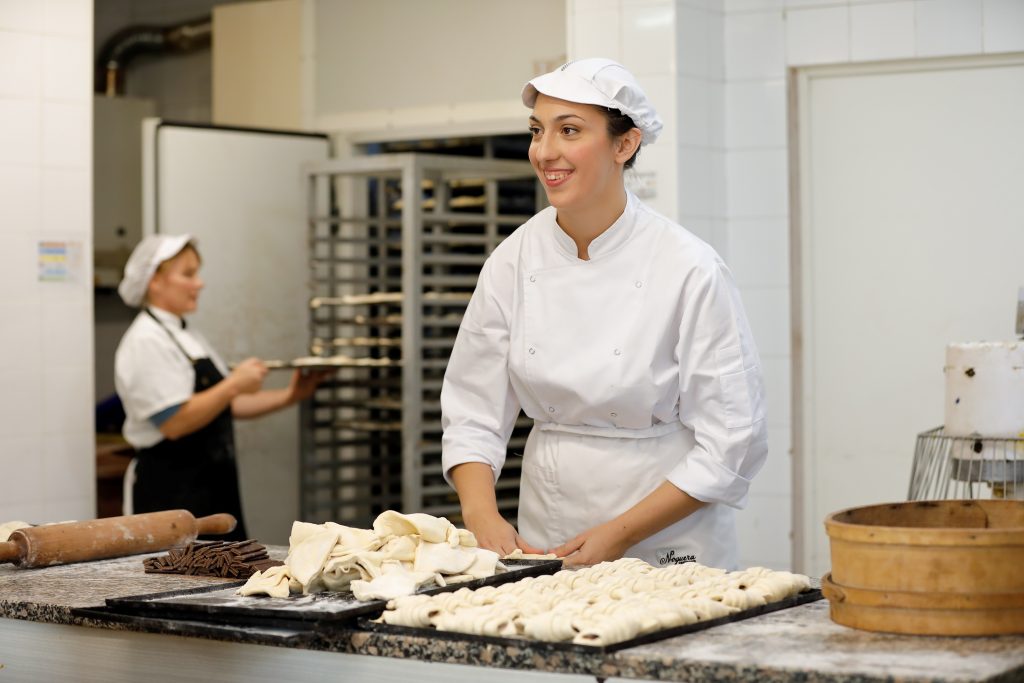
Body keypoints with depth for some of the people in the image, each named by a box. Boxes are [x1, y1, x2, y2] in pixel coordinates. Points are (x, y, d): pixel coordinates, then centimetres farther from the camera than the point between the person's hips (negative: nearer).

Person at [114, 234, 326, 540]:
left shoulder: (188, 336, 16)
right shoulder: (147, 342, -14)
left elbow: (225, 405, 19)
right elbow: (174, 422, -22)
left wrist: (287, 397, 9)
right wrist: (234, 385, -19)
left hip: (213, 485, 9)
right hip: (170, 490, -9)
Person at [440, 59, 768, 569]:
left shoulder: (690, 270, -15)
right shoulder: (514, 260, -3)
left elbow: (729, 442, -13)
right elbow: (473, 411, 2)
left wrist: (620, 534, -17)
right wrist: (482, 513, -15)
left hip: (666, 551, -3)